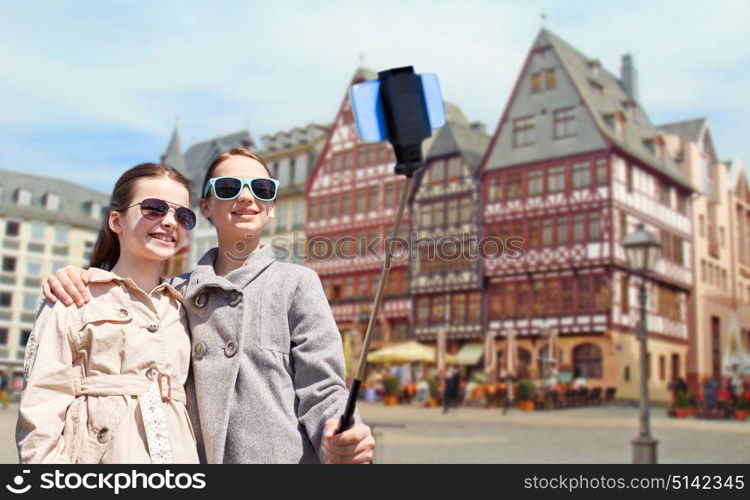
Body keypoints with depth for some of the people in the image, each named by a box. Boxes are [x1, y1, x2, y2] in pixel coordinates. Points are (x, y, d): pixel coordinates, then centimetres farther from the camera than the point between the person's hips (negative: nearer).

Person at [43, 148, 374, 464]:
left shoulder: (296, 282, -3)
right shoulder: (179, 290, 8)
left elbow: (320, 390, -6)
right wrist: (71, 283, -2)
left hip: (284, 456, -3)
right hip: (194, 457, 4)